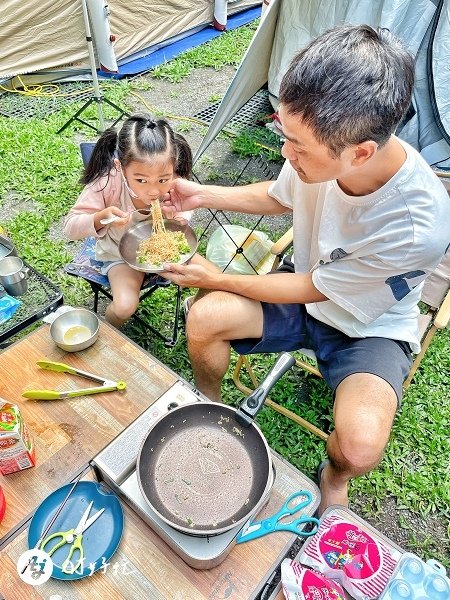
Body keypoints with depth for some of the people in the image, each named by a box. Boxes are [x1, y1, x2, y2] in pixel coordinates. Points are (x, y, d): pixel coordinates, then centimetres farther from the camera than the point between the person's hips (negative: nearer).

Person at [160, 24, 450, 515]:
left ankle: (335, 477, 14)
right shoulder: (320, 149, -21)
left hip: (370, 327, -3)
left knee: (359, 446, -28)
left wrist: (217, 279, -13)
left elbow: (310, 289, -23)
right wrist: (202, 194, -4)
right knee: (205, 318, -19)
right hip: (307, 290, 4)